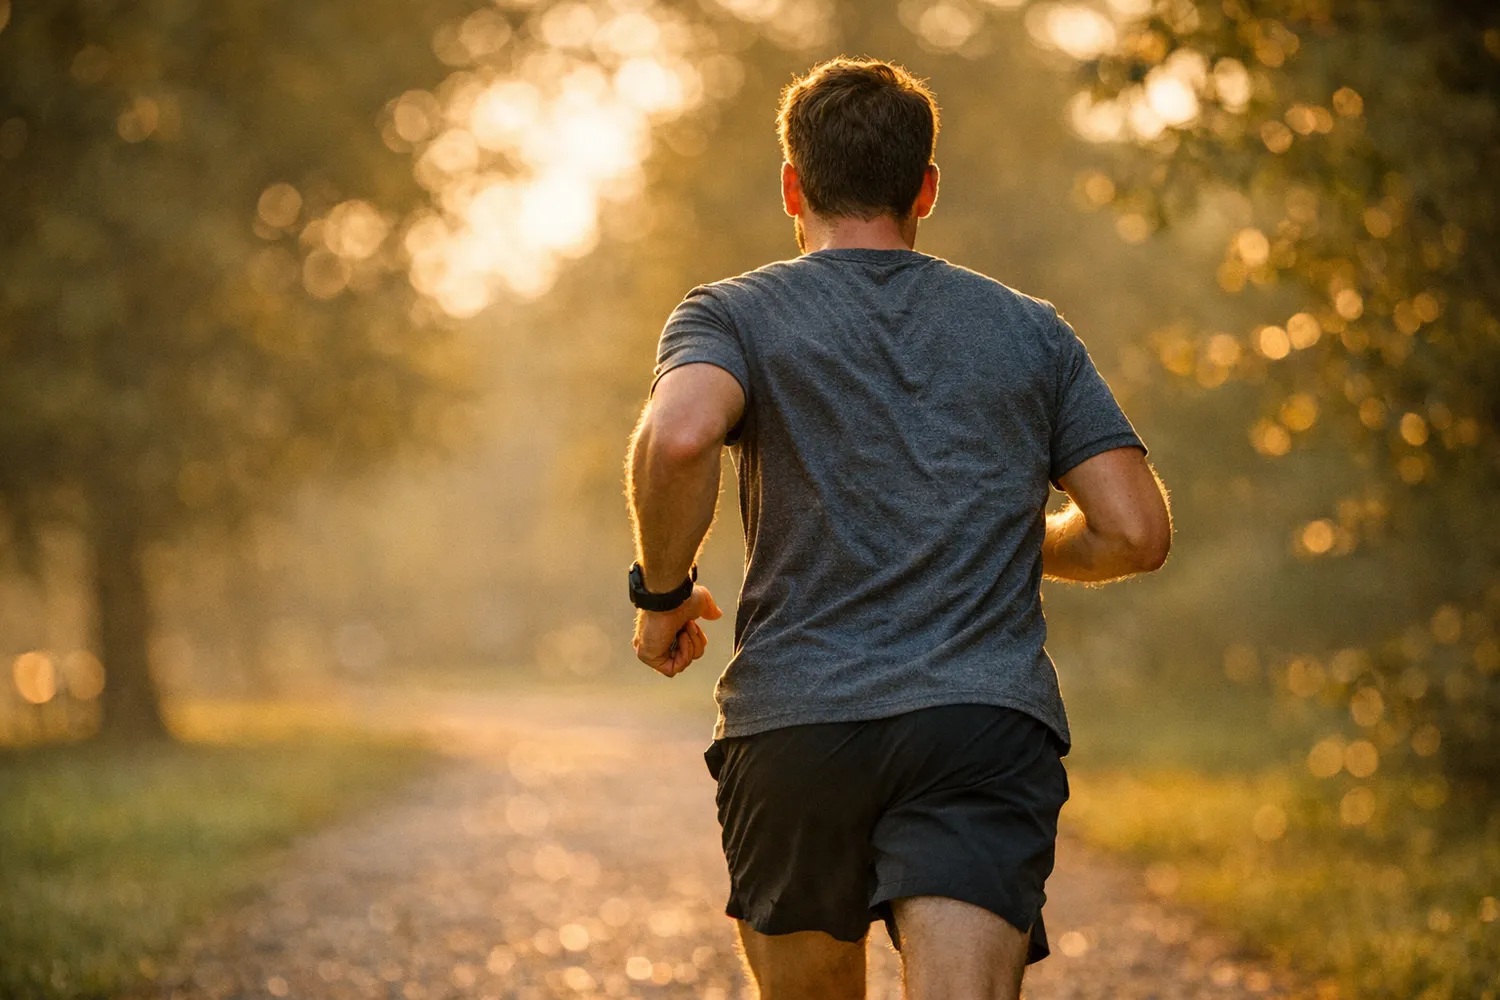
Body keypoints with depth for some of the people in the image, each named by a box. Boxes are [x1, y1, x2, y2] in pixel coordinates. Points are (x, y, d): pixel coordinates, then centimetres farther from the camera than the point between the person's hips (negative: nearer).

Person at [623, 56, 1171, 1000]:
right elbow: (1136, 532, 9)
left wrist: (663, 593, 1)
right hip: (988, 723, 0)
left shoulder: (734, 313, 8)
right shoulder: (1032, 330, 16)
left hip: (794, 723, 0)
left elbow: (677, 437, -16)